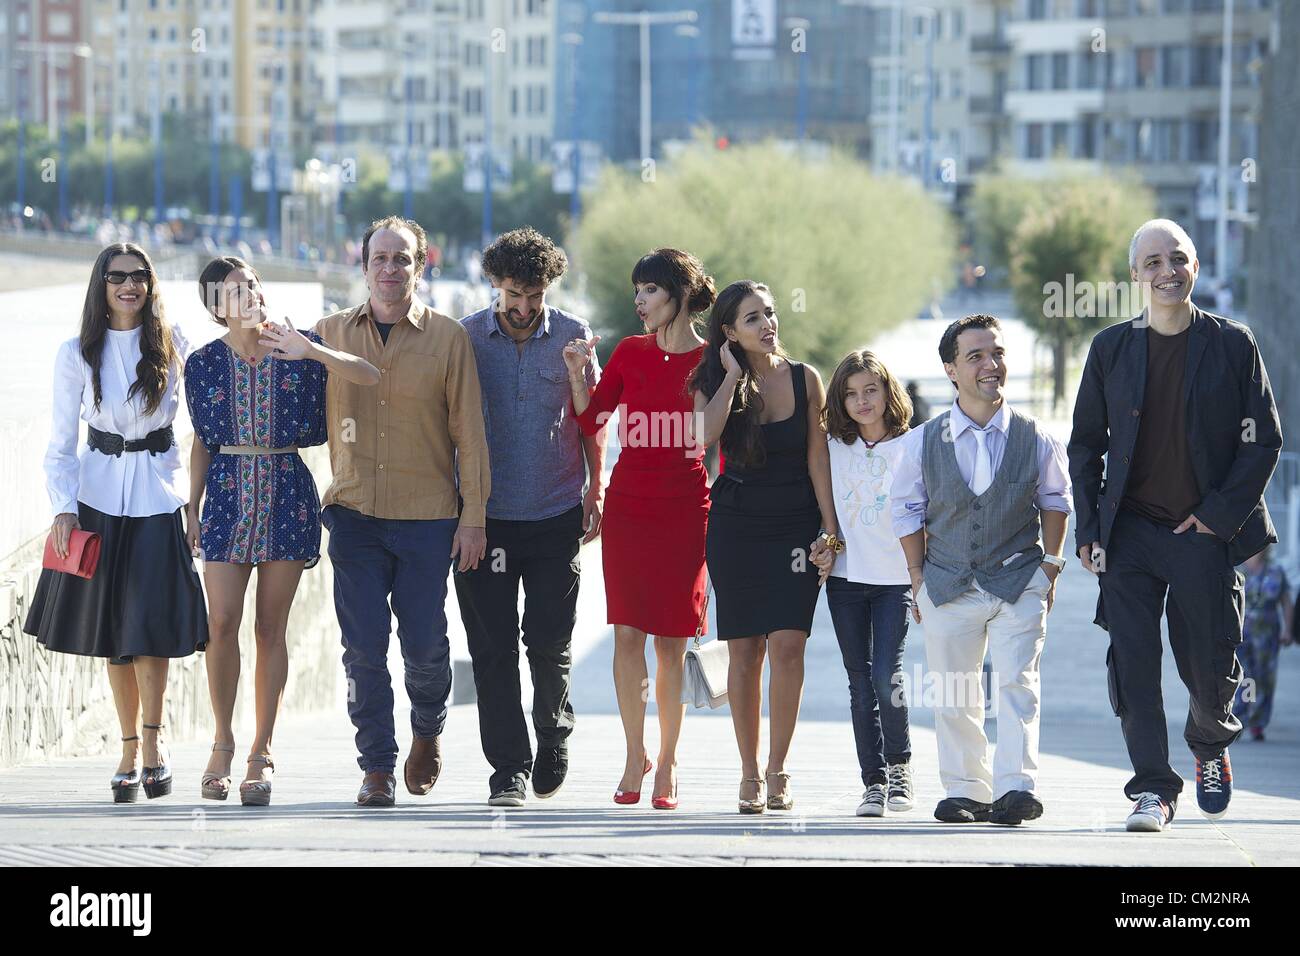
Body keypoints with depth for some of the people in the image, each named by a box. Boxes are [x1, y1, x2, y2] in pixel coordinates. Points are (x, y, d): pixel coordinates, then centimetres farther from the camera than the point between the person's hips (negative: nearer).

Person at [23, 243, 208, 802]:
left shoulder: (173, 347, 2)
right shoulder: (76, 355, 1)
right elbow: (60, 444, 2)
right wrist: (64, 508, -10)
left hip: (158, 497, -1)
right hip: (99, 498, 1)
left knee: (149, 620, -11)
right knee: (112, 630, 4)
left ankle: (152, 737, 5)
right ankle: (131, 748, 13)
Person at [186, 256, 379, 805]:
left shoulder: (295, 350, 0)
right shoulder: (205, 363, 3)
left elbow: (369, 377, -12)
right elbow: (202, 441, 11)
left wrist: (312, 352, -26)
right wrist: (192, 508, 8)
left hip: (287, 492, 0)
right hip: (228, 492, 1)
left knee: (270, 628, 1)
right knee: (222, 622, -8)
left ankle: (262, 754, 6)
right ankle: (223, 743, 8)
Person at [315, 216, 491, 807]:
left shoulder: (449, 338, 1)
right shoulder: (330, 333, 7)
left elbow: (468, 432, 1)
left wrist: (473, 516, -3)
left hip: (428, 517, -1)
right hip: (354, 514, 1)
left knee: (426, 645, 1)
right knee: (363, 647, -4)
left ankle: (427, 731, 30)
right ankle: (377, 769, 5)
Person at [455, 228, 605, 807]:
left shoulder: (572, 336, 3)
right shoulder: (467, 337, 2)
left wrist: (595, 492, 7)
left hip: (556, 515, 0)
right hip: (487, 515, 0)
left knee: (549, 639, -4)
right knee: (493, 646, -3)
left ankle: (553, 731, 25)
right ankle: (508, 770, 3)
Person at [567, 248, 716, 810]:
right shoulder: (631, 353, 7)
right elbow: (591, 421, 9)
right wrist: (578, 373, -6)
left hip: (685, 510, -2)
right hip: (628, 505, 2)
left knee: (671, 642, 0)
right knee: (628, 633, -1)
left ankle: (667, 763, 10)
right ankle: (635, 754, 12)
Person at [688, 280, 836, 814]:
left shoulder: (804, 380, 2)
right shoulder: (716, 383, 1)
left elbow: (817, 455, 2)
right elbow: (705, 435, -18)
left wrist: (829, 526, -3)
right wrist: (733, 375, -11)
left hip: (795, 525, 0)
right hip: (735, 525, 0)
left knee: (787, 645, -11)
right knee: (745, 649, 0)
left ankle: (777, 770, -3)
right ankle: (749, 774, 8)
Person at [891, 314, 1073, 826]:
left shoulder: (1037, 440, -5)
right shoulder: (922, 443, -3)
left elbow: (1055, 500, 11)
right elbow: (907, 511, 7)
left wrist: (1050, 565, 7)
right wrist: (919, 579, 5)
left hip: (1020, 582, -2)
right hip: (948, 586, 2)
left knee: (1017, 683, -12)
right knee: (954, 697, 7)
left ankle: (1016, 787, -14)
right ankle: (964, 790, 17)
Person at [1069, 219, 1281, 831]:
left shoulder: (1232, 345, 0)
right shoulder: (1110, 349, 5)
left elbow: (1264, 441, 0)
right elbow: (1085, 446, 10)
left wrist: (1219, 512, -8)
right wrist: (1088, 529, 1)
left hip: (1207, 530, -1)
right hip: (1130, 531, 1)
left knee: (1210, 661, 3)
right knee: (1132, 660, -7)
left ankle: (1210, 746, 35)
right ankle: (1152, 789, -1)